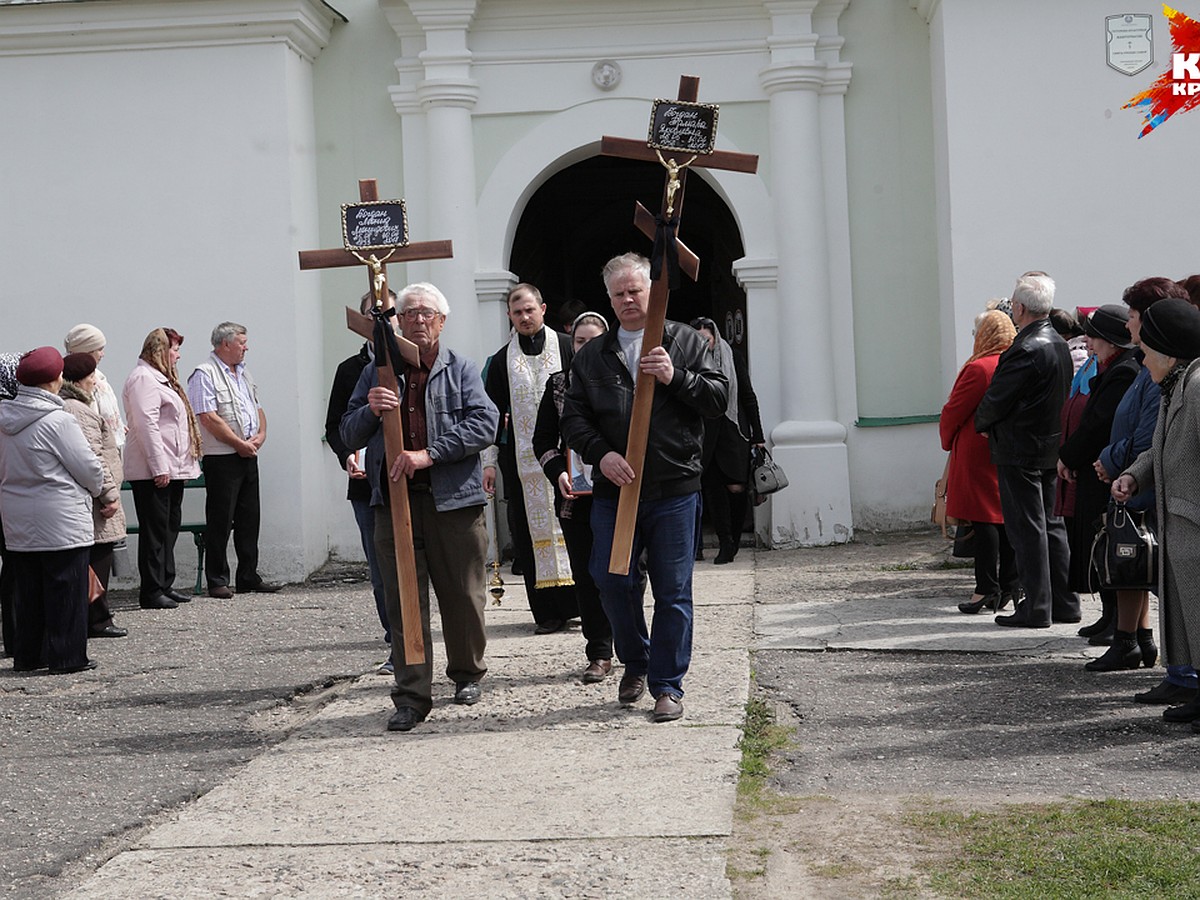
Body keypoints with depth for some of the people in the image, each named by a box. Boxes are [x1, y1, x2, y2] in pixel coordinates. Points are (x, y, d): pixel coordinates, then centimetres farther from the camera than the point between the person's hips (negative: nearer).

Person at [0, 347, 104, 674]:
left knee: (28, 589, 15)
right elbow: (88, 467, -12)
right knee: (65, 588, 1)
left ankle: (27, 655, 20)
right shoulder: (57, 420, -17)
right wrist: (96, 489, 8)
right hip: (60, 520, -7)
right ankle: (66, 656, 3)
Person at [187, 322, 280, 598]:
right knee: (220, 521, -3)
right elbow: (209, 418, -17)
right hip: (221, 459, -8)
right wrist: (240, 443, -14)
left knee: (249, 519, 10)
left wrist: (261, 435, 3)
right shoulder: (204, 374, -9)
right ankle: (217, 581, 2)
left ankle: (249, 577, 17)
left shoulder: (243, 373, 18)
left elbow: (257, 408, 22)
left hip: (248, 456, 8)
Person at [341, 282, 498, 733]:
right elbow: (349, 436, 11)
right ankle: (411, 696, -1)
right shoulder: (376, 374, 13)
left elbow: (484, 423, -8)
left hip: (454, 498, -1)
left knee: (463, 595, 8)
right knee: (403, 601, -3)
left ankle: (467, 674, 30)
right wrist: (369, 410, -11)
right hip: (394, 500, 1)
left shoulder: (462, 370, 7)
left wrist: (429, 454, -17)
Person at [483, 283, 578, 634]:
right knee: (532, 530, 0)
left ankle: (584, 601, 4)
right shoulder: (502, 361, 10)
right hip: (522, 458, 2)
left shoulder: (567, 348, 4)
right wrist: (490, 462, 6)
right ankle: (548, 611, 3)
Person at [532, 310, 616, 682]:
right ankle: (599, 654, 10)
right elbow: (543, 440, 11)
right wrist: (558, 472, -6)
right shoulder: (559, 384, 9)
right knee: (586, 575, 3)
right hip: (575, 495, 2)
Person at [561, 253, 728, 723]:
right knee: (612, 580, 2)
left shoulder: (686, 342, 8)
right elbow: (573, 418, 7)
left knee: (673, 591, 0)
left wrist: (676, 378, -15)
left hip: (674, 490, -2)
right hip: (612, 490, 2)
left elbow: (719, 398, 1)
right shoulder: (591, 356, 13)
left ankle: (667, 685, 10)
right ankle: (635, 662, 27)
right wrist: (600, 454, -11)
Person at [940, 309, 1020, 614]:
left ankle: (987, 588, -4)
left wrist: (947, 440, 8)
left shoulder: (978, 368, -16)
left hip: (978, 454, -7)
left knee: (983, 520, -4)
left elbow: (954, 411, -11)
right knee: (1006, 519, 10)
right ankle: (1009, 587, 14)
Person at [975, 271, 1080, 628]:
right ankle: (1065, 603, 19)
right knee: (1052, 525, 14)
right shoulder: (1059, 345, 9)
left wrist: (981, 423, 4)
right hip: (1051, 447, 9)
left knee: (1027, 529, -3)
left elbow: (996, 400, -18)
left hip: (1019, 451, -9)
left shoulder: (1026, 351, -21)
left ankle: (1036, 608, 1)